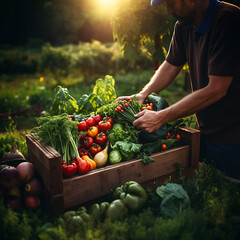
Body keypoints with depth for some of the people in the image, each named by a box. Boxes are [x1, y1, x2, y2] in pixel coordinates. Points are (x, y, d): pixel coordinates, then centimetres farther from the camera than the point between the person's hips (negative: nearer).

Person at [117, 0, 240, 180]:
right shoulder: (183, 25, 1)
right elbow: (171, 65, 13)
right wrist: (142, 95, -2)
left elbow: (216, 89, -25)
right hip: (207, 133, 7)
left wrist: (161, 117, -23)